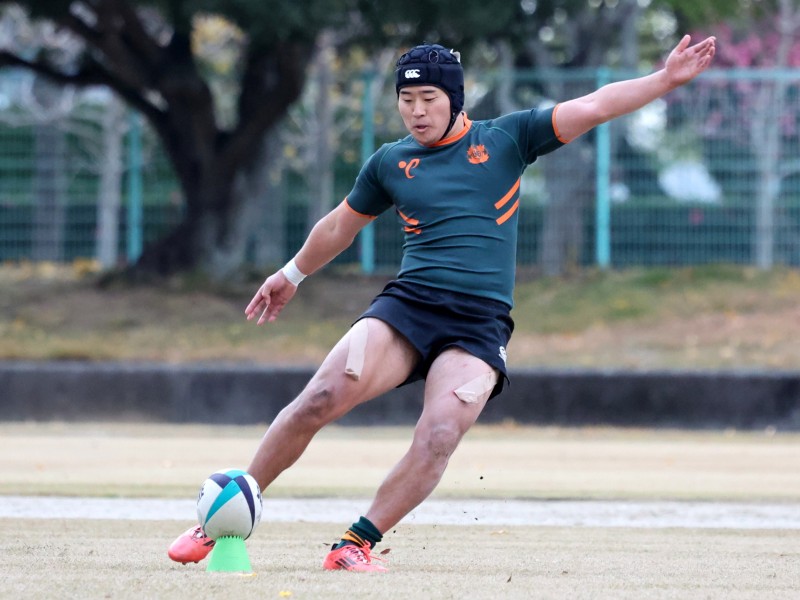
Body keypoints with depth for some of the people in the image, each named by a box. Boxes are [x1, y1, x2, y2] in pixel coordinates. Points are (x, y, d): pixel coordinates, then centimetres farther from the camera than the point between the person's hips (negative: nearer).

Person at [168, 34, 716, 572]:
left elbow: (592, 107, 2)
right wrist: (293, 274, 42)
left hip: (480, 323, -1)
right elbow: (341, 225, 30)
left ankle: (358, 544, -11)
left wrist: (666, 79, -7)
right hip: (407, 304, 1)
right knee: (318, 402, -17)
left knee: (438, 439, -23)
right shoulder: (390, 163, 13)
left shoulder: (506, 139, 7)